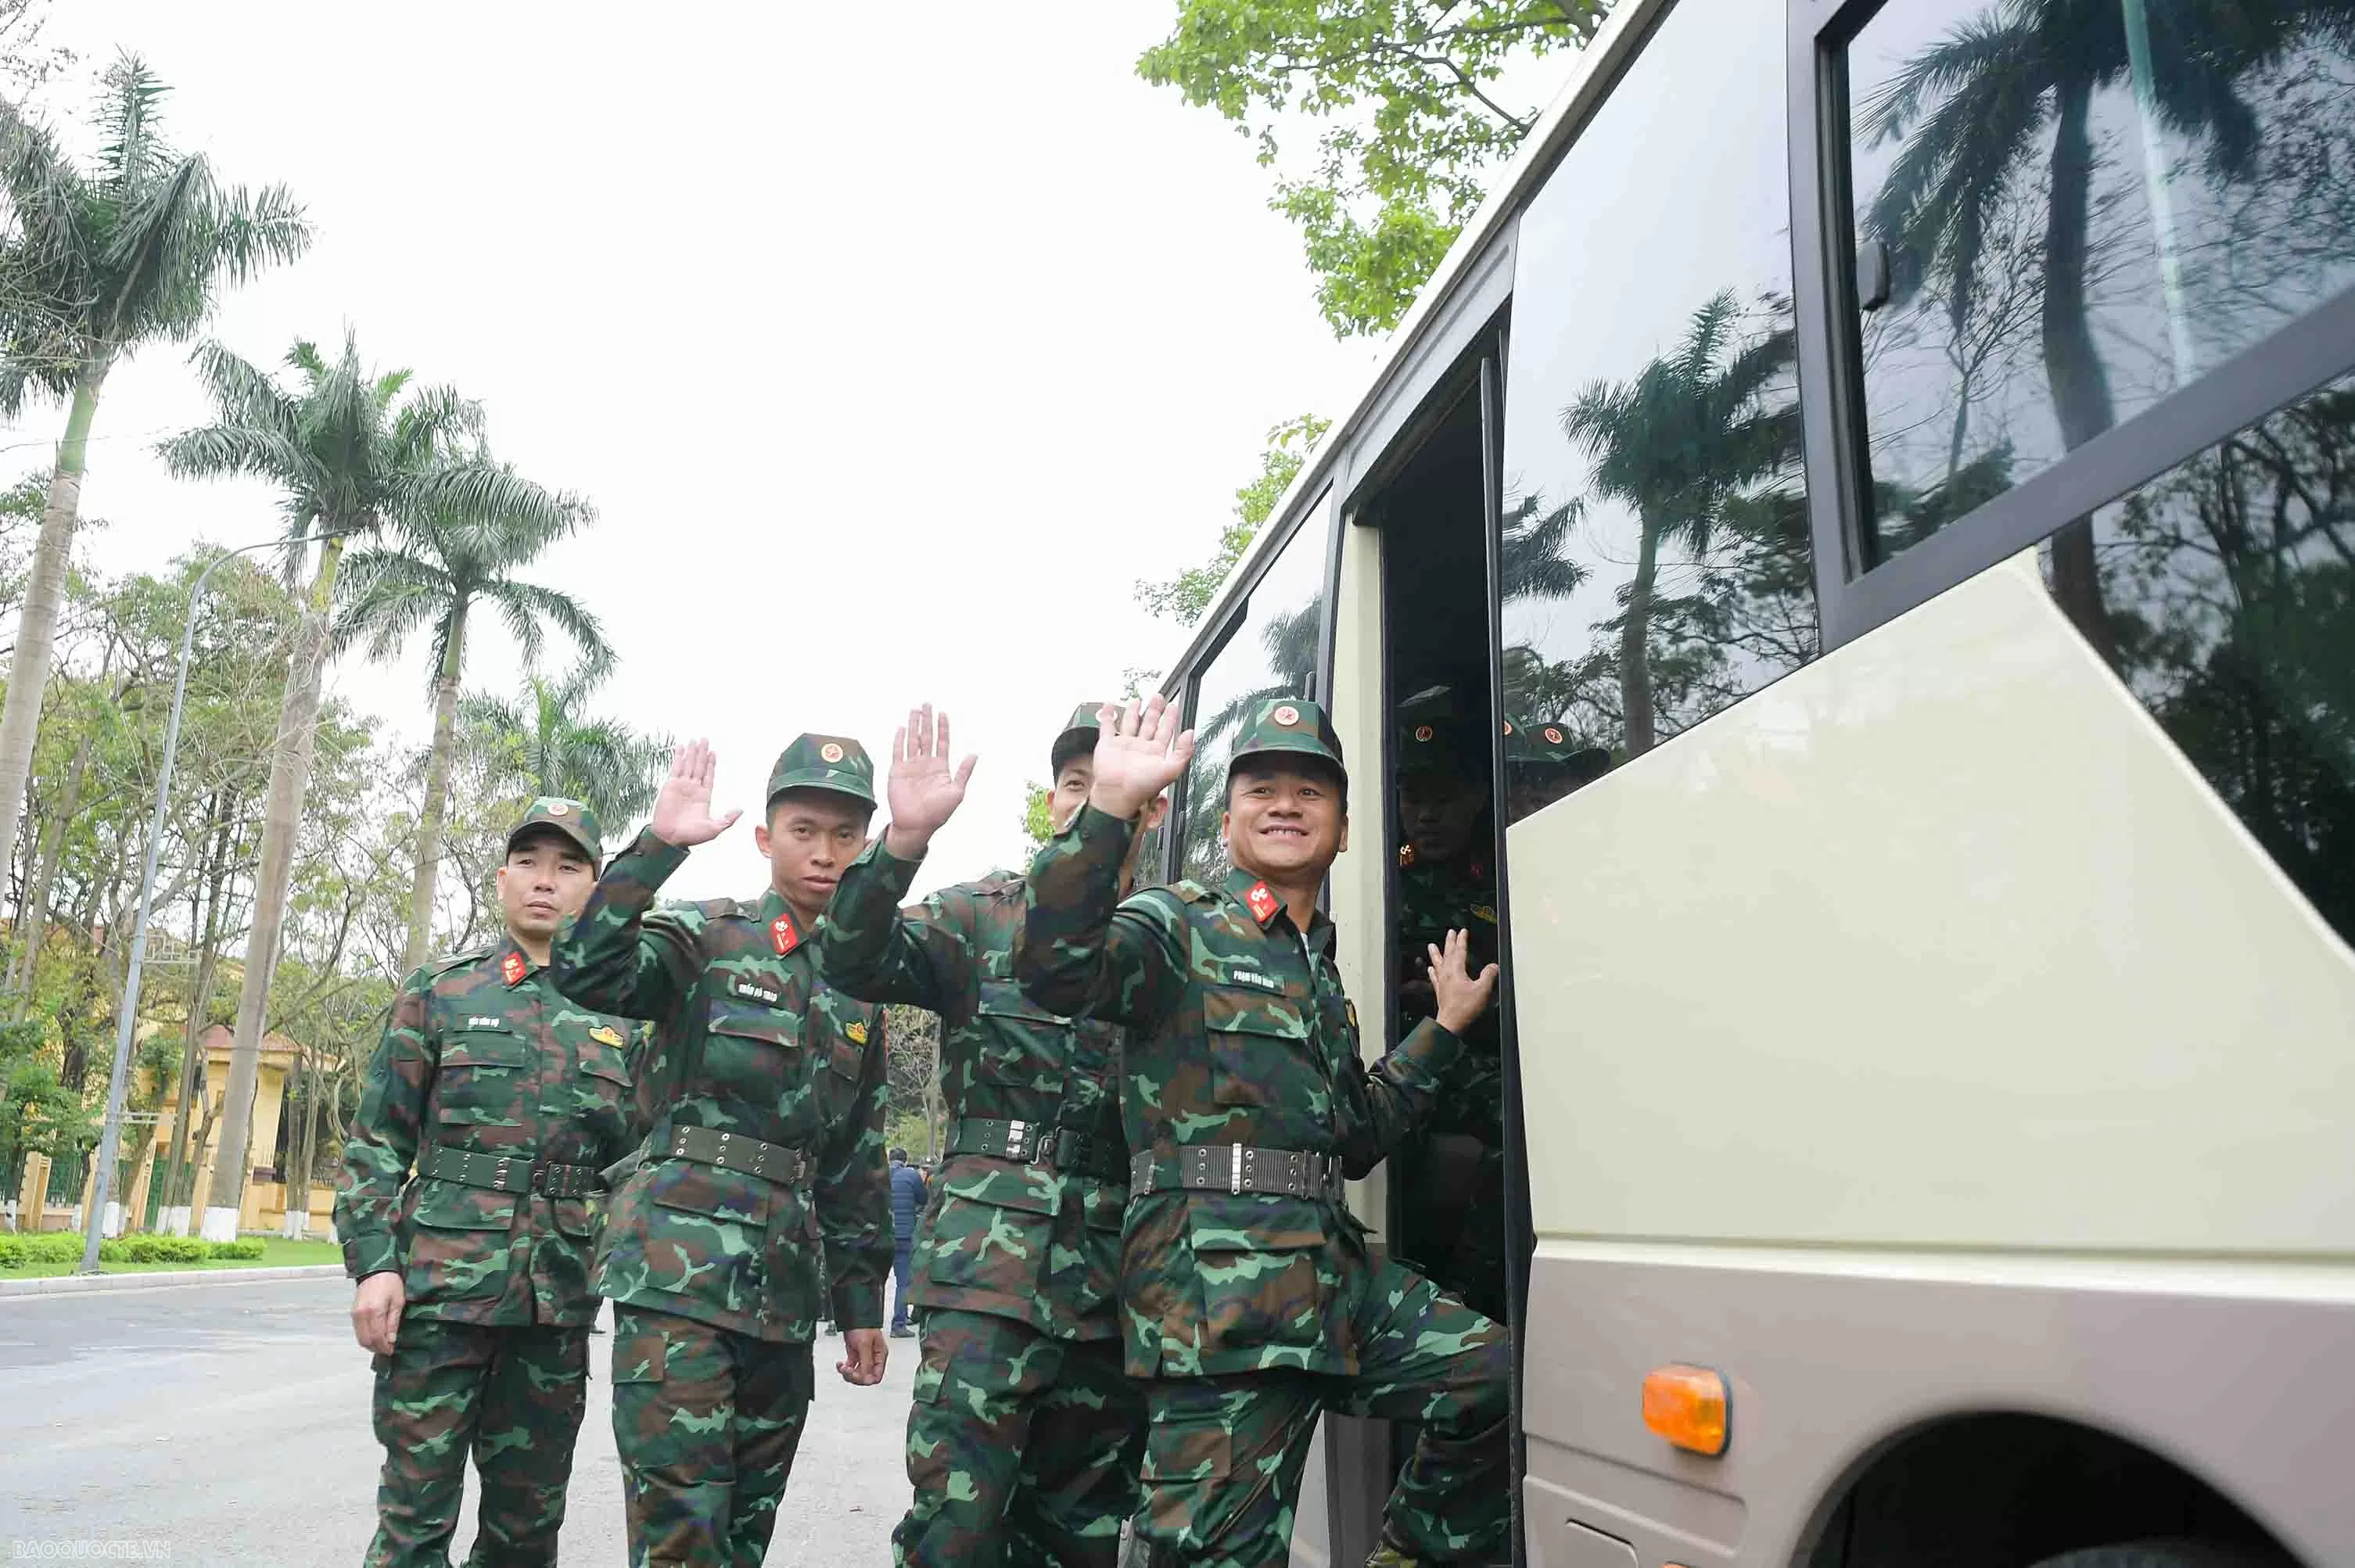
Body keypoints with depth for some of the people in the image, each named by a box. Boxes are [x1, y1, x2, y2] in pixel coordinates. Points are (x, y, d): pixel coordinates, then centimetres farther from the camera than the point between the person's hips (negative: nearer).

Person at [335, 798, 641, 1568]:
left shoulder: (619, 1015, 9)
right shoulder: (439, 993, 4)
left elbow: (638, 1156, 13)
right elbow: (376, 1143, 2)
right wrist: (373, 1264, -8)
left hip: (558, 1301, 3)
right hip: (440, 1285, -2)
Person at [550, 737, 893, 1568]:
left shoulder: (857, 990, 15)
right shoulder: (707, 937, 1)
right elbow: (584, 971, -20)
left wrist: (861, 1303, 17)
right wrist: (657, 845, -27)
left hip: (783, 1283, 6)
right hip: (679, 1260, -5)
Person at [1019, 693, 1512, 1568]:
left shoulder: (1321, 973, 23)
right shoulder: (1180, 929, 0)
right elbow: (1057, 969, -22)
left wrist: (1444, 1028, 25)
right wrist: (1109, 806, -28)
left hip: (1332, 1276, 7)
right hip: (1214, 1287, -7)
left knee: (1499, 1375, -1)